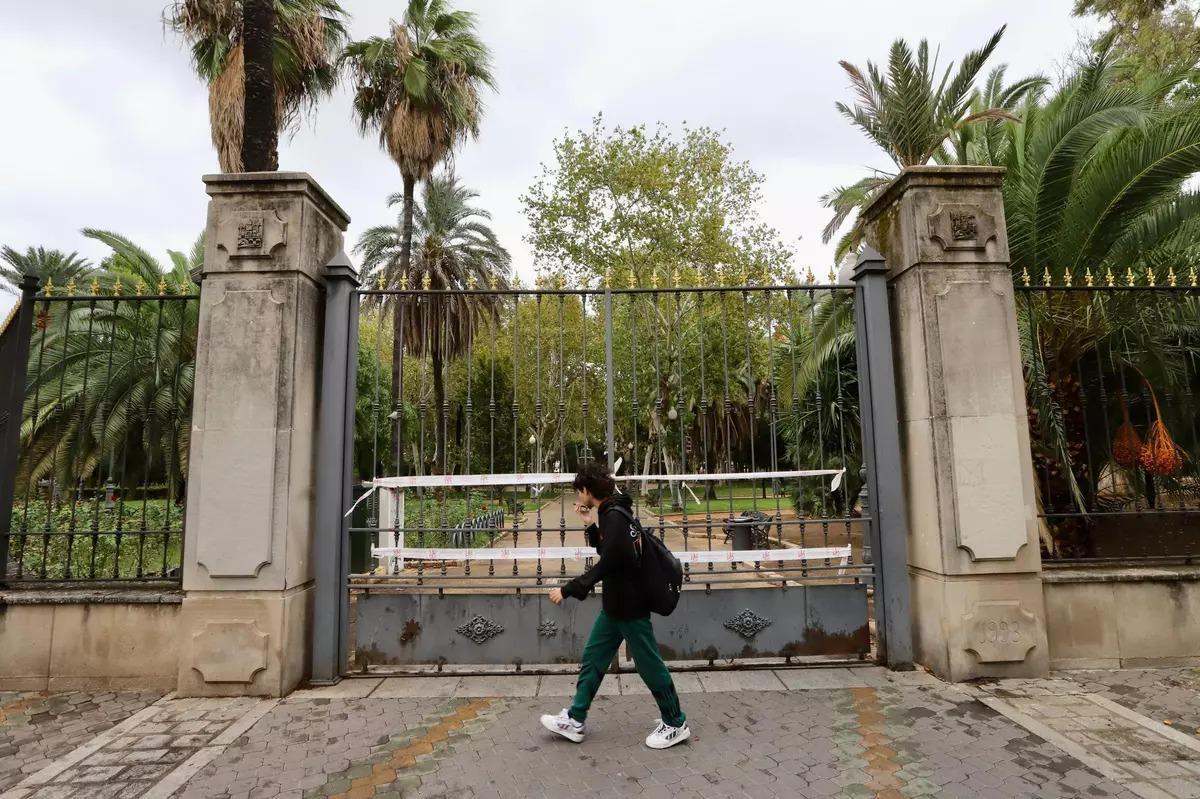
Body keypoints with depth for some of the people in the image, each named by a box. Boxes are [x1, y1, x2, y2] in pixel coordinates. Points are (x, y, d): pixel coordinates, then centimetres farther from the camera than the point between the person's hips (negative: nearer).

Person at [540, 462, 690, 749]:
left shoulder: (615, 517, -22)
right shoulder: (612, 513, 7)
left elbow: (605, 564, -28)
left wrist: (567, 591, -25)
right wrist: (590, 524, 7)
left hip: (629, 606, -10)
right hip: (615, 605, 10)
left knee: (649, 664, 5)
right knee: (592, 658, 14)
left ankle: (676, 724, 22)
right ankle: (575, 720, 25)